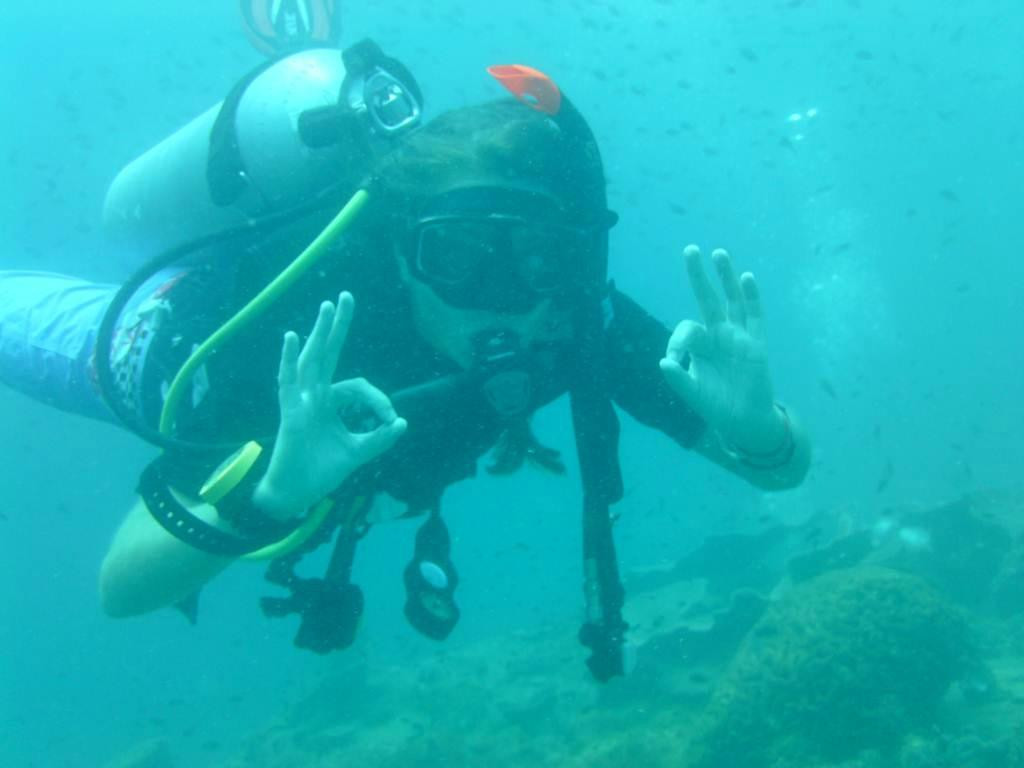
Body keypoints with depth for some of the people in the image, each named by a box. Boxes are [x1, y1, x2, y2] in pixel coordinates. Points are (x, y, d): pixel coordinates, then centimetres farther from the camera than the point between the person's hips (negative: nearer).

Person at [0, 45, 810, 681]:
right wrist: (271, 493, -68)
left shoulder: (575, 315, -39)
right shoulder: (293, 331, -48)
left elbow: (785, 462, -34)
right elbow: (120, 586, -49)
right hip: (166, 323, -2)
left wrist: (754, 427, -58)